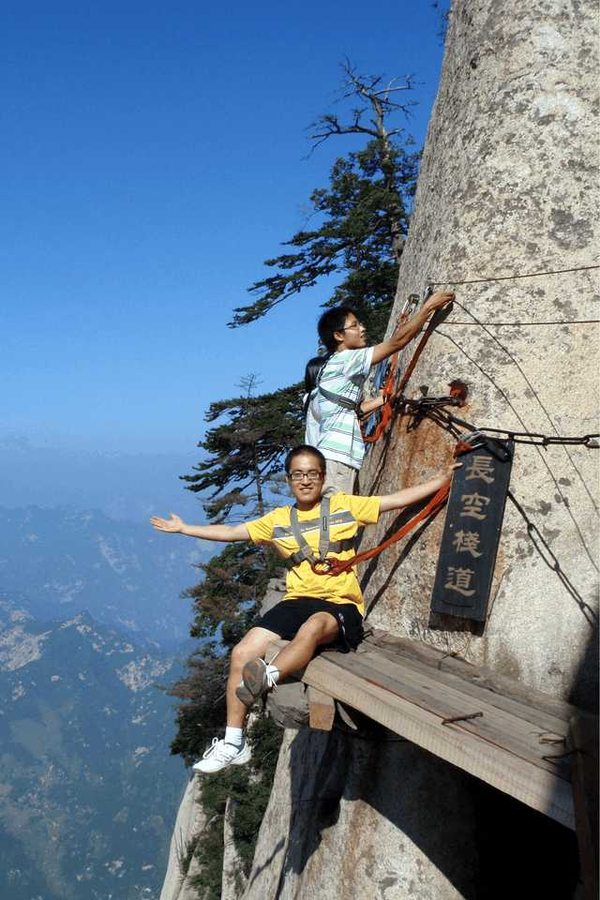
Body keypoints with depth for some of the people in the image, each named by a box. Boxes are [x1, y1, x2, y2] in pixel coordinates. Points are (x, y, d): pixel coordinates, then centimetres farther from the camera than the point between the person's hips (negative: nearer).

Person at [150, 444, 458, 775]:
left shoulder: (344, 506, 6)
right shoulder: (278, 519, 14)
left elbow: (400, 498, 6)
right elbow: (230, 532, 22)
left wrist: (445, 477, 1)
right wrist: (182, 528, 25)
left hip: (341, 604, -3)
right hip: (297, 601, 4)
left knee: (314, 625, -40)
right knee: (241, 654, -13)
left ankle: (268, 678, -60)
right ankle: (233, 743, -4)